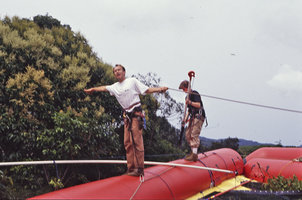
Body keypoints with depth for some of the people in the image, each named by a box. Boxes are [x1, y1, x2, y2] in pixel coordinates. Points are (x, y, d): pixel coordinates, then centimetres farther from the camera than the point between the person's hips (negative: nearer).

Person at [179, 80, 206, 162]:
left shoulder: (195, 93, -5)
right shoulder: (188, 96, 22)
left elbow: (198, 105, -16)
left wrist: (190, 102, -31)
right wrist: (185, 119, 14)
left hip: (199, 116, -9)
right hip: (193, 117, 9)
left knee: (194, 135, -16)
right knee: (188, 135, 7)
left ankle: (194, 155, -19)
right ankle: (193, 152, 15)